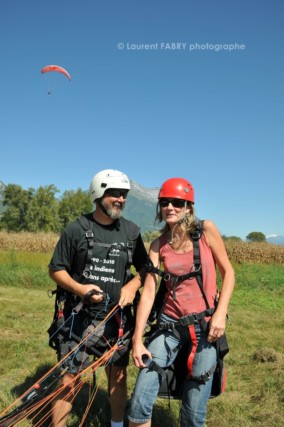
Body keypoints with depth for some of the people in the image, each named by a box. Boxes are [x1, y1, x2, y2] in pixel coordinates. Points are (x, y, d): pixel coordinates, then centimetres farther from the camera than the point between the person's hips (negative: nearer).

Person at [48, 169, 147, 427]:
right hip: (79, 315, -2)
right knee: (69, 378, 1)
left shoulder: (131, 231, 3)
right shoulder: (76, 229, -5)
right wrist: (80, 288, -19)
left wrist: (132, 285, -10)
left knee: (118, 375, 13)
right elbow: (56, 269, -1)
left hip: (116, 316, 3)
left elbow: (145, 267, 10)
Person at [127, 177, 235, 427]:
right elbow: (148, 292, -2)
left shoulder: (206, 230, -4)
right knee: (139, 403, -3)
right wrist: (138, 339, -7)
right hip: (170, 324, 2)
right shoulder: (158, 245, 2)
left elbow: (228, 272, 0)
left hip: (205, 324, -2)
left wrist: (220, 313, -13)